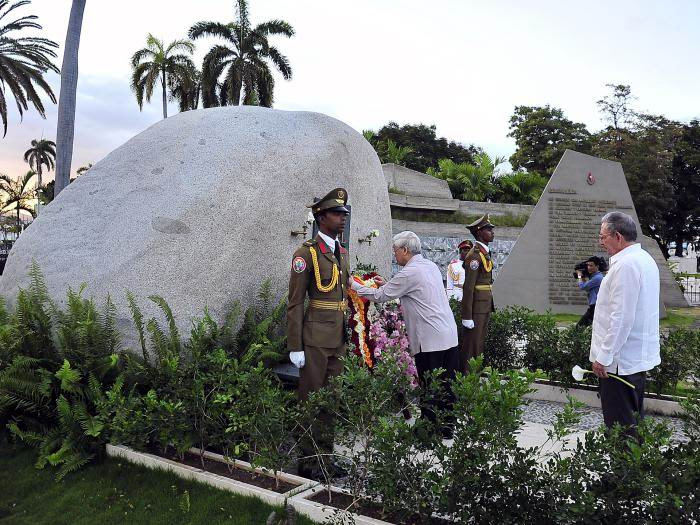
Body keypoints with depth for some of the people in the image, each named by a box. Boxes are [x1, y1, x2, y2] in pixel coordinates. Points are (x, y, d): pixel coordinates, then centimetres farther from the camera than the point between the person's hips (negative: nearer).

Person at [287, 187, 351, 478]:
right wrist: (295, 347, -13)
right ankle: (308, 461, 17)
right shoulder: (306, 253, -11)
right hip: (315, 339, -7)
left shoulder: (342, 252, 12)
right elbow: (295, 303, -12)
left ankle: (326, 454, 29)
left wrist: (349, 334, 16)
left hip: (339, 338, 7)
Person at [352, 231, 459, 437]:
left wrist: (353, 285, 4)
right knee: (446, 384, 13)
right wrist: (387, 284, 22)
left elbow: (380, 296, -7)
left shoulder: (409, 273, -13)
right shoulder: (431, 266, 13)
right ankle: (446, 427, 23)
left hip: (430, 340, -8)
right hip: (449, 335, 8)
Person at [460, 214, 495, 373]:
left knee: (480, 342, 15)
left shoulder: (485, 253, 14)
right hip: (476, 307, -10)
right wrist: (467, 316, -22)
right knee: (471, 345, -2)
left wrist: (489, 306, 19)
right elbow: (468, 287, -20)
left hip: (485, 306, 10)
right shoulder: (474, 255, -16)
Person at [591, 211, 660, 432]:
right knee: (634, 416, 18)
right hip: (639, 355, 10)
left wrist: (604, 356, -18)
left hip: (620, 359, -10)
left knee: (619, 424, -3)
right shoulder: (645, 259, 13)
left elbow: (620, 318, -24)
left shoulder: (625, 265, -20)